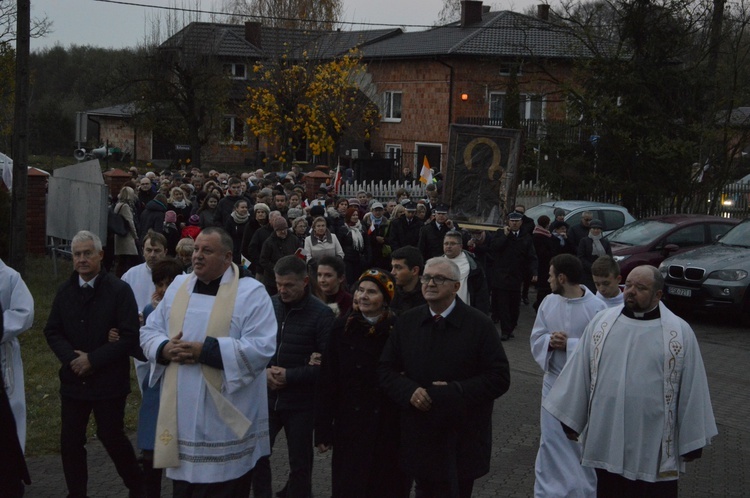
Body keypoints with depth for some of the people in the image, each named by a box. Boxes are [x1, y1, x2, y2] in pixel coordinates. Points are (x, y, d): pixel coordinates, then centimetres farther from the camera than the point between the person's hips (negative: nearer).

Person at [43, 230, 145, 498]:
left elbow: (130, 336, -15)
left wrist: (93, 359, -17)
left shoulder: (119, 290, -10)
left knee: (111, 436, 4)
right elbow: (52, 331, 7)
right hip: (73, 378, 4)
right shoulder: (65, 290, 5)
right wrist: (70, 358, -12)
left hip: (108, 380, -4)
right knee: (70, 440, 6)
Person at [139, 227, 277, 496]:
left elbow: (261, 347, -17)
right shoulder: (178, 286, 10)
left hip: (226, 416, -5)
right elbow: (149, 331, 13)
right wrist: (165, 349, -10)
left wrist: (206, 350, -21)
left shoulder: (251, 293, -8)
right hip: (181, 412, 5)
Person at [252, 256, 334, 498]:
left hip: (301, 402, -3)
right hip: (266, 395, 3)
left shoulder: (321, 314, -11)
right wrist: (263, 371, -11)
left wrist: (290, 376, -18)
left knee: (300, 462, 10)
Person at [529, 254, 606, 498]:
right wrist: (550, 341, -16)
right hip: (553, 383, 4)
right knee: (550, 443, 10)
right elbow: (536, 339, 5)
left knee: (583, 445, 9)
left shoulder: (596, 308, -15)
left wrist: (569, 345, -22)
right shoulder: (548, 302, 1)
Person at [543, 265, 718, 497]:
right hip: (607, 437, 3)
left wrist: (692, 443, -2)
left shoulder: (681, 333, -6)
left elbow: (692, 389, -3)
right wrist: (571, 419, 8)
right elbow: (580, 373, 6)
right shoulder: (601, 322, 1)